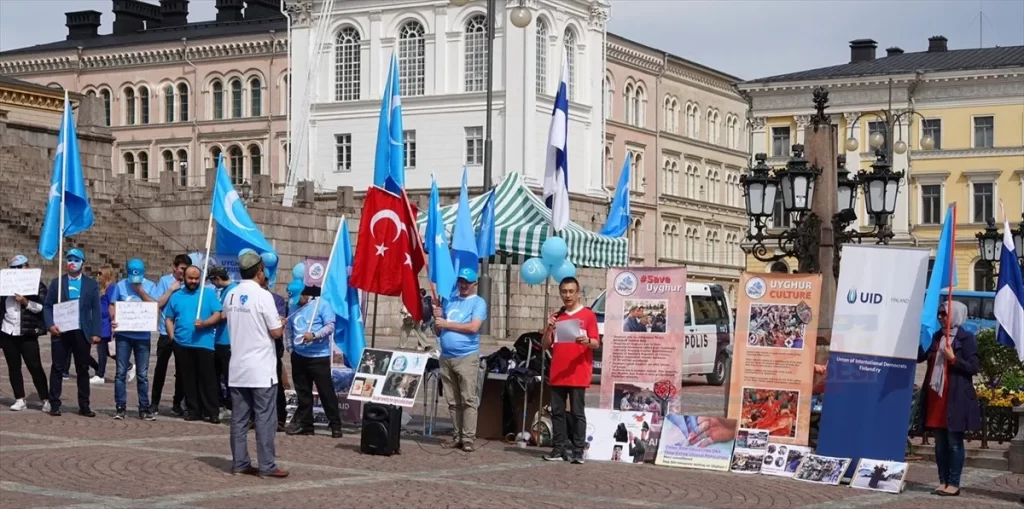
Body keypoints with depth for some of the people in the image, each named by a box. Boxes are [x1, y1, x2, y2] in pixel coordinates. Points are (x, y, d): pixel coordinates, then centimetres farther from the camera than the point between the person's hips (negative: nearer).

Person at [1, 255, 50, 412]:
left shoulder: (37, 285, 0)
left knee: (35, 366, -7)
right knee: (13, 366, 6)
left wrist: (26, 302, -19)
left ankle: (46, 400, -4)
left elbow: (43, 308, -8)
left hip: (27, 333, -5)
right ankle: (20, 399, 11)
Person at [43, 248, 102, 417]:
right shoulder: (57, 282, 8)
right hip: (60, 332, 0)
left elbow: (96, 310, 3)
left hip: (82, 333, 0)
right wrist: (50, 325, -11)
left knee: (83, 370, 5)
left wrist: (96, 332, -5)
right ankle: (54, 405, 4)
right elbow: (47, 306, 5)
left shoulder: (91, 284, 7)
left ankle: (84, 406, 10)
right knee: (57, 369, 1)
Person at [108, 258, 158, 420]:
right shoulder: (120, 285, 2)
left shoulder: (150, 286, 2)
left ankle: (144, 407, 11)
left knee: (142, 374, 5)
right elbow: (112, 305, 3)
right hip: (123, 334, 0)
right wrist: (113, 319, -15)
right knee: (121, 372, 0)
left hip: (143, 335, 0)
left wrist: (141, 291, -13)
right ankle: (120, 407, 4)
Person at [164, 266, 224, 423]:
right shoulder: (176, 296, 13)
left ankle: (212, 412, -2)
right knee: (188, 380, 6)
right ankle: (193, 410, 14)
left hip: (204, 344, -3)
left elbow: (217, 315, -1)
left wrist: (204, 323, -18)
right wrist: (172, 336, 1)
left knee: (207, 379, -4)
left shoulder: (209, 294, 5)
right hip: (182, 345, 3)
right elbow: (169, 319, 14)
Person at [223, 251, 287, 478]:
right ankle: (267, 466, -2)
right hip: (261, 368, -6)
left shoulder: (231, 296, 7)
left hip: (237, 367, 6)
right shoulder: (263, 296, -13)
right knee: (264, 418, -2)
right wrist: (281, 324, 9)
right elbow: (276, 332, -13)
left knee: (239, 417, 8)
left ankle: (239, 462, 10)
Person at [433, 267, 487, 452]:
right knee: (453, 401, 7)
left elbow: (473, 327, -14)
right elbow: (438, 331, 21)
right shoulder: (449, 302, 18)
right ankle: (457, 436, 11)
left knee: (469, 400, -8)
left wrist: (446, 324, -9)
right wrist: (437, 318, 0)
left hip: (467, 357, -6)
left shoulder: (478, 303, 2)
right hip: (446, 357, 6)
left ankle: (468, 438, -9)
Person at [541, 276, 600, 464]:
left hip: (578, 374, -4)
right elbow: (546, 345, 12)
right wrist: (549, 328, -5)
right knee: (557, 411, 4)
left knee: (577, 413, -3)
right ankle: (559, 448, 10)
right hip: (557, 374, 4)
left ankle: (577, 450, -2)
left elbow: (596, 343, -4)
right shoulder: (556, 316, 12)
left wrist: (587, 341, -26)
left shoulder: (588, 315, 1)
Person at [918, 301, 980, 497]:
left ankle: (954, 484, 1)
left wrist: (954, 359, -19)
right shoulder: (936, 337, 14)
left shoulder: (966, 338, -4)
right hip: (935, 395, 6)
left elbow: (973, 367, -8)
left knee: (954, 441, -2)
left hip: (955, 398, -6)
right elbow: (919, 356, 11)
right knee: (940, 442, 8)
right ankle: (943, 482, 12)